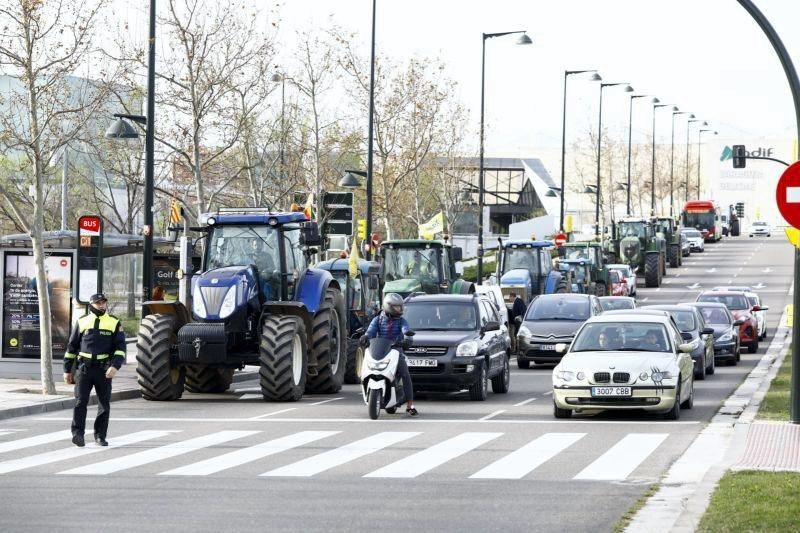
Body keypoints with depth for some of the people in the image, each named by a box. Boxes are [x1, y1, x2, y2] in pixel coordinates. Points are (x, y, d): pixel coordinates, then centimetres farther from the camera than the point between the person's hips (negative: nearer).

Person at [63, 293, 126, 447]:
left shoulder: (114, 323, 7)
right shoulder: (82, 322, 10)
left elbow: (120, 347, 0)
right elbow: (72, 347, 13)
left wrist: (115, 366, -16)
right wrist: (67, 370, 10)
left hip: (104, 370, 0)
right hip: (84, 369, 0)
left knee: (104, 404, 5)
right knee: (81, 401, -10)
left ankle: (100, 436, 15)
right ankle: (77, 433, -16)